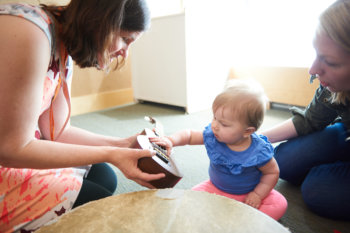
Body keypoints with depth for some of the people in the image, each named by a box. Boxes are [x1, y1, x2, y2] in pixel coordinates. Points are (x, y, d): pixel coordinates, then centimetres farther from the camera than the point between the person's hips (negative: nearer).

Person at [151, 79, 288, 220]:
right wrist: (171, 140, -27)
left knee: (279, 204, -21)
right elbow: (189, 135, -8)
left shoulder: (259, 151, -27)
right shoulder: (211, 135, -19)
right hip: (216, 188, 2)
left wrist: (257, 194, -18)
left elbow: (272, 172, -11)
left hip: (247, 194, -1)